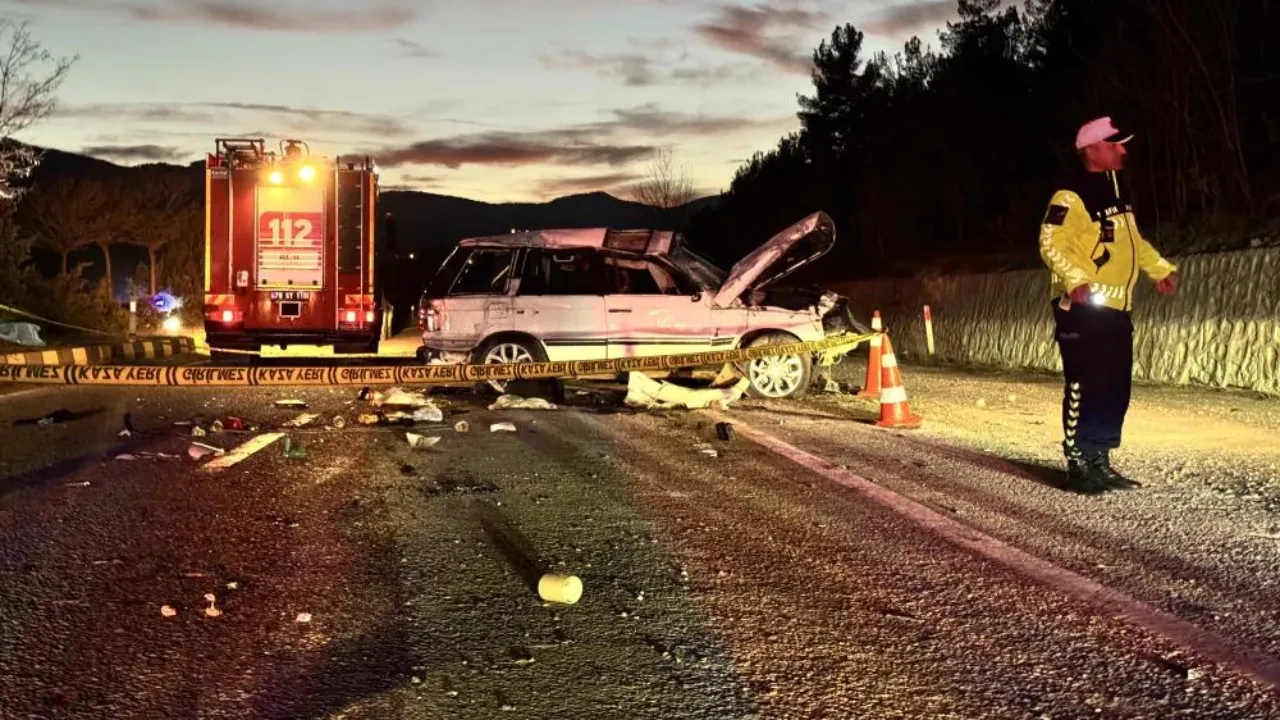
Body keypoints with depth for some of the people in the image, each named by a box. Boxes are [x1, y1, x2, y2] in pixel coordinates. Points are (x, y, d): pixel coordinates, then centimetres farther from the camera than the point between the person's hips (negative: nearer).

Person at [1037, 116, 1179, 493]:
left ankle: (1099, 460, 18)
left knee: (1116, 388, 10)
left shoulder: (1118, 188, 16)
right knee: (1086, 387, -8)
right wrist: (1075, 280, -34)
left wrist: (1161, 269, 22)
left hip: (1117, 307, 9)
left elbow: (1132, 239, 28)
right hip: (1083, 308, -9)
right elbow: (1051, 243, -21)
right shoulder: (1072, 194, -14)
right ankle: (1079, 462, 0)